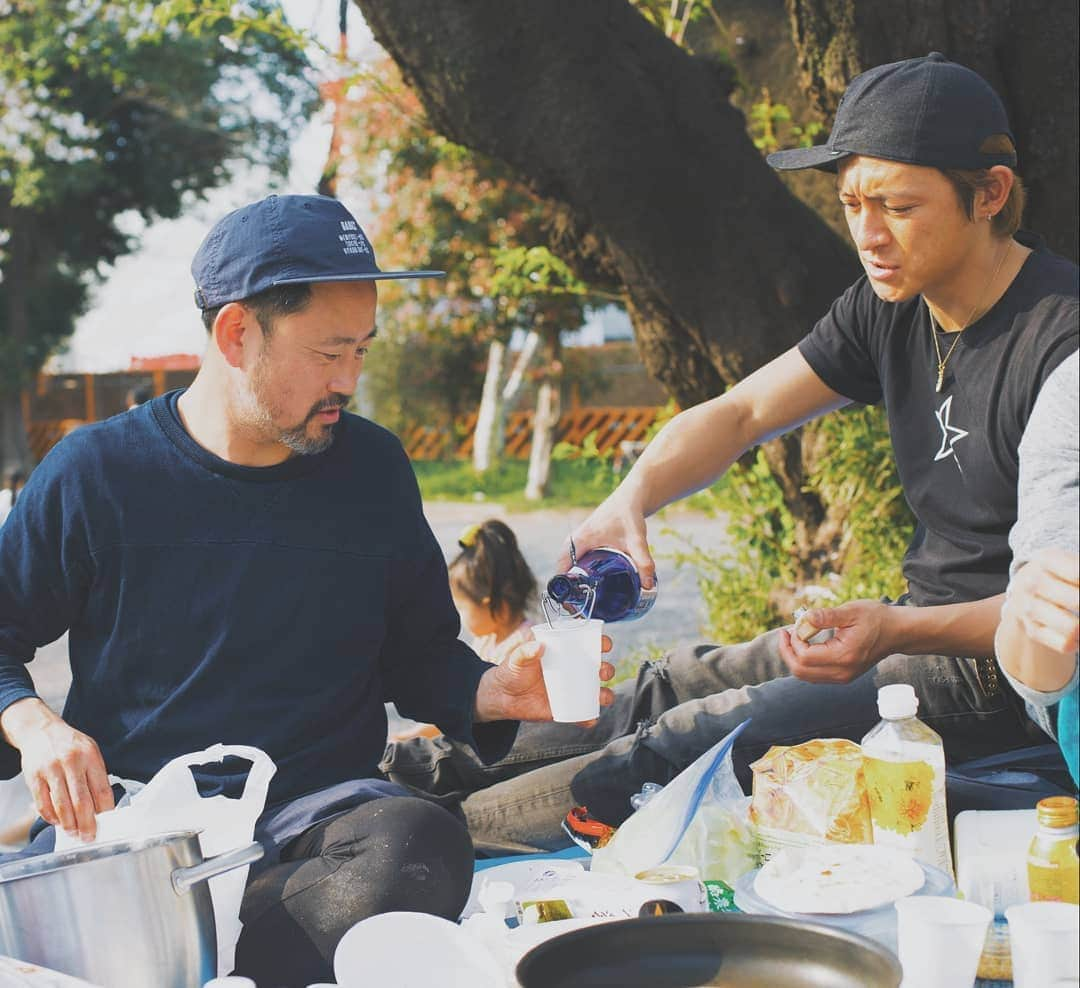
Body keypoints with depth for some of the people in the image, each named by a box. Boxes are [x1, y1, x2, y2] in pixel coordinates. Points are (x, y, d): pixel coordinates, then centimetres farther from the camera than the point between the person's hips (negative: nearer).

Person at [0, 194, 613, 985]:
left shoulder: (371, 468, 9)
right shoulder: (95, 473, 2)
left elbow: (419, 653, 18)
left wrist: (496, 691, -2)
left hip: (320, 804, 3)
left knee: (420, 849, -34)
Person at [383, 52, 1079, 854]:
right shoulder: (892, 308, 2)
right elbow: (741, 413, 3)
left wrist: (900, 630, -36)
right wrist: (629, 501, -15)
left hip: (1001, 672, -8)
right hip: (916, 628, 8)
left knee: (702, 739, -18)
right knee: (674, 685, 2)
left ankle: (457, 828, -12)